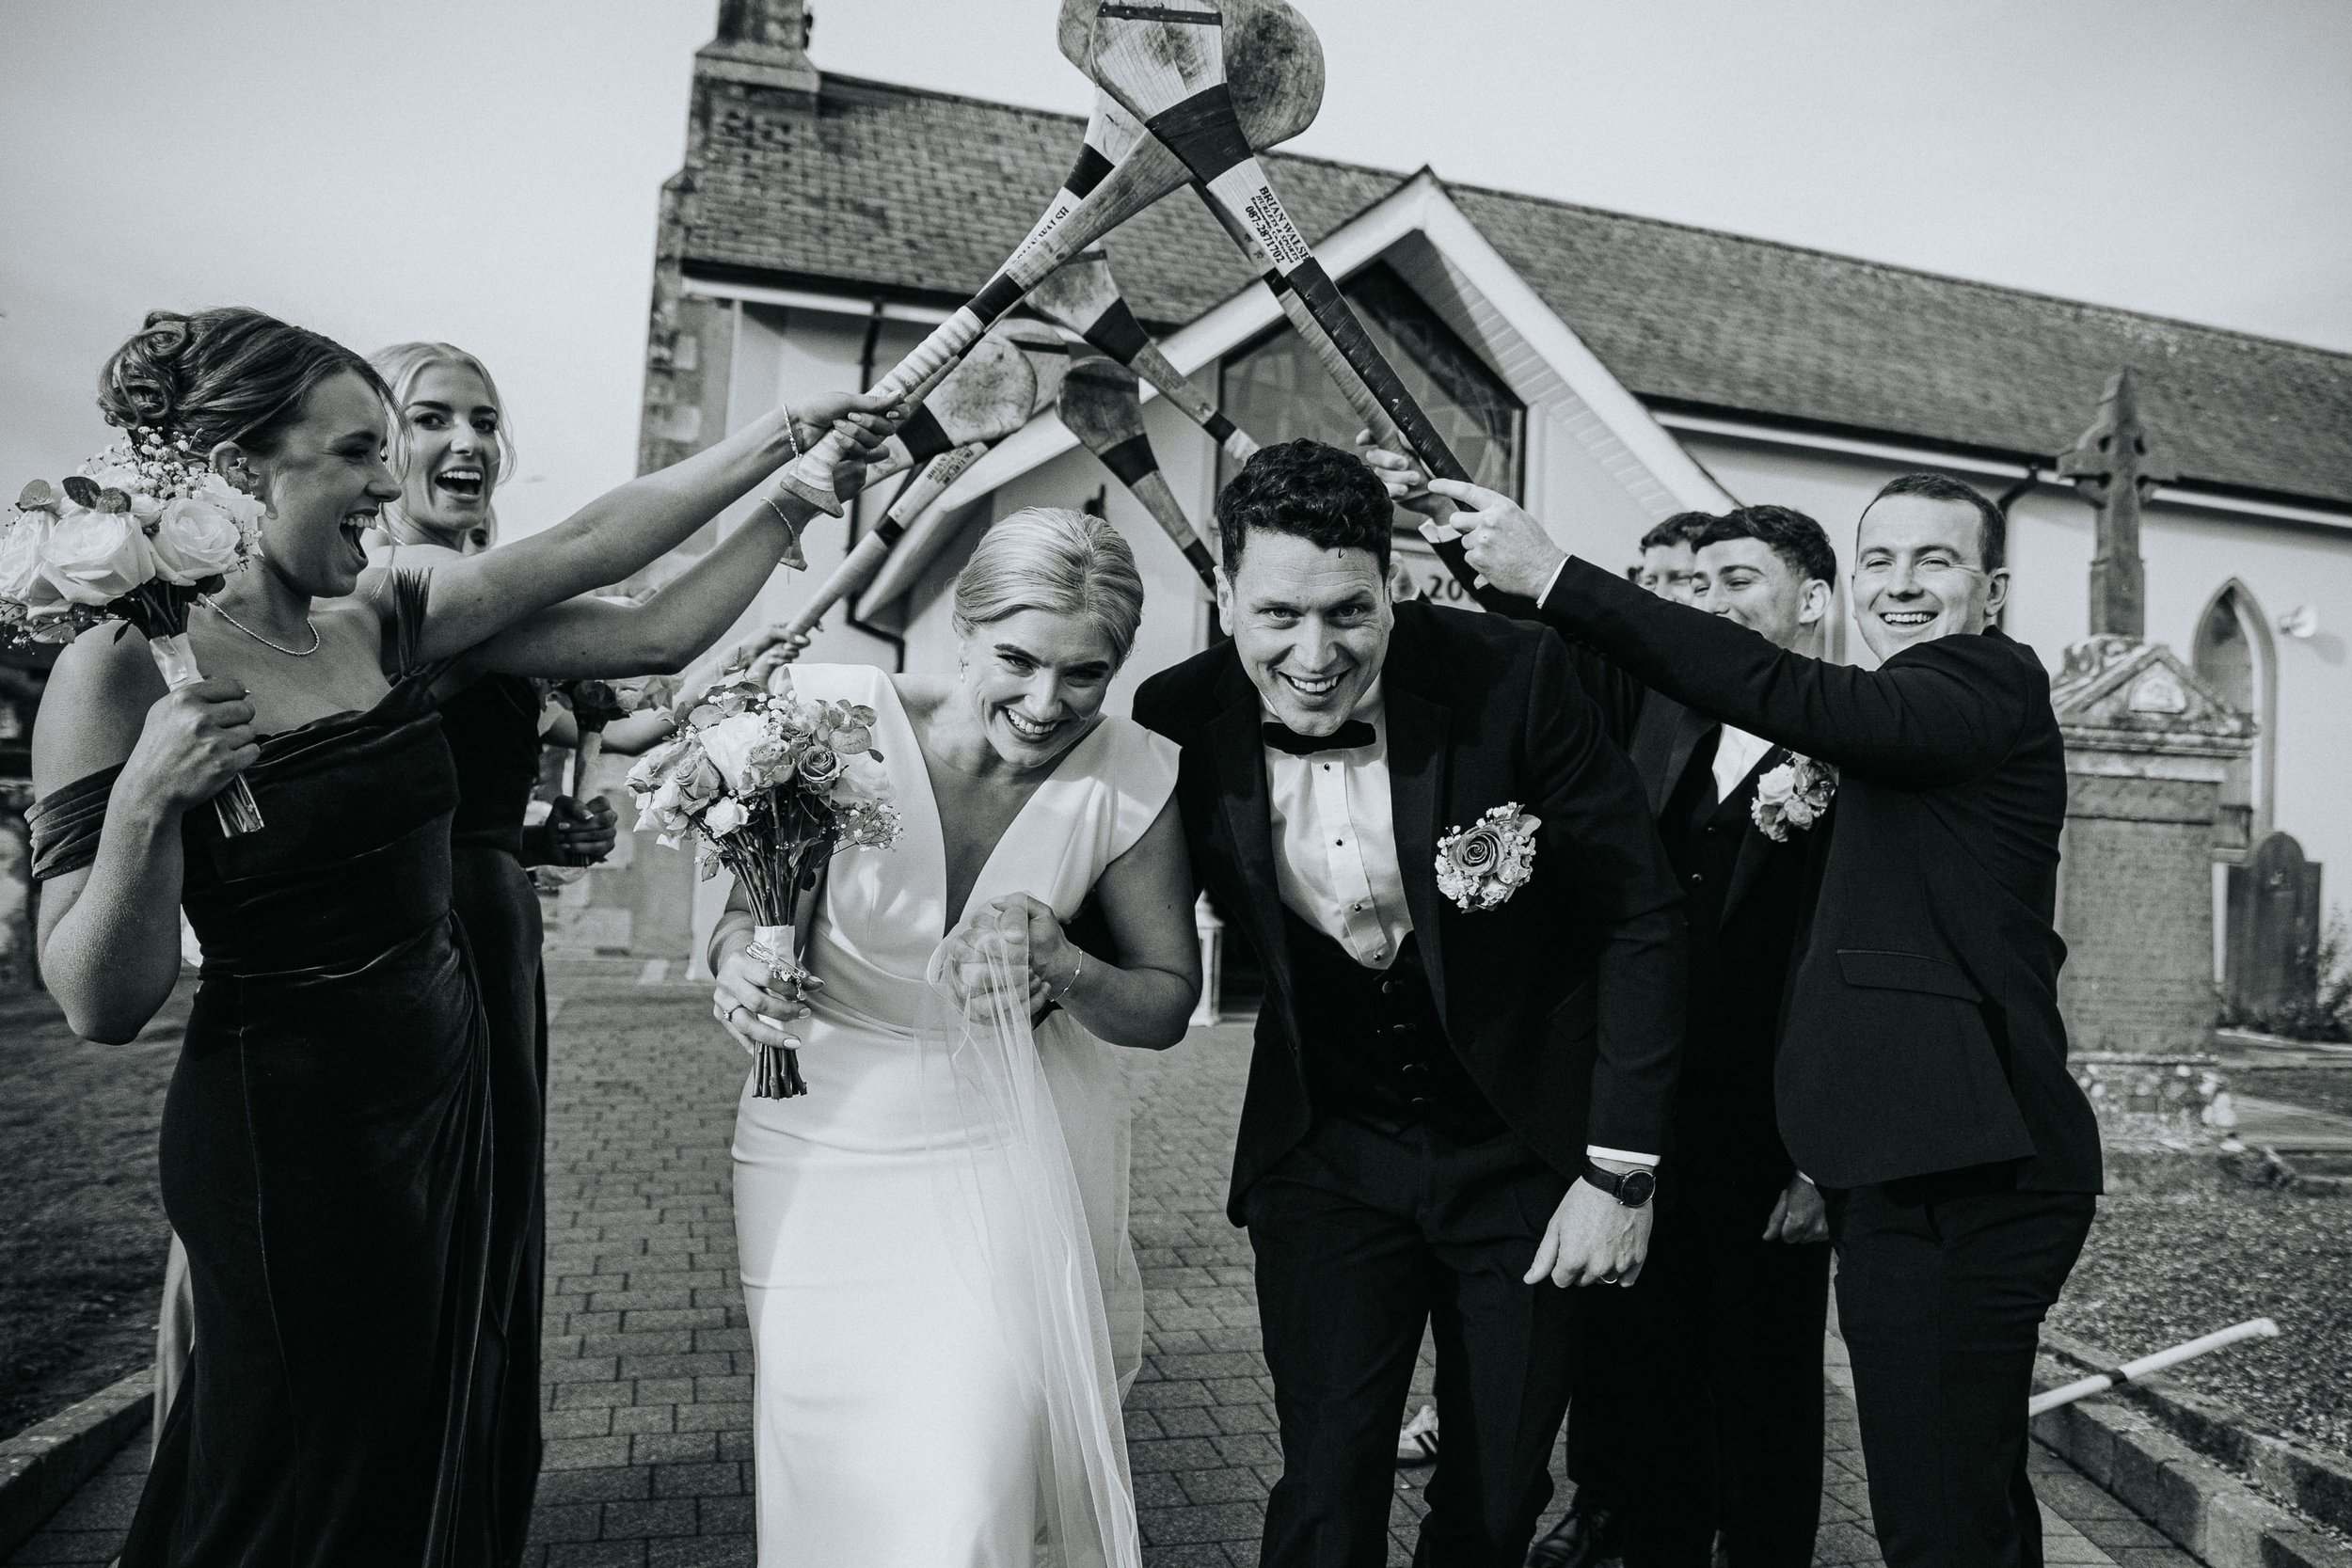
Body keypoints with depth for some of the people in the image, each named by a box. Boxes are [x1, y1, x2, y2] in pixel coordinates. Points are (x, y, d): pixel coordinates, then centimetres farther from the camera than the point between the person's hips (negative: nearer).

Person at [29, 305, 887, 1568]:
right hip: (289, 1131, -6)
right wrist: (145, 802, -32)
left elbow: (591, 542, 0)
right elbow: (102, 1004, -17)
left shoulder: (386, 622, 0)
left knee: (440, 1456, 23)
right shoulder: (124, 674, -16)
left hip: (453, 1090, 6)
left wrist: (780, 442, -1)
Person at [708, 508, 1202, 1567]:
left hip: (1010, 1158, 0)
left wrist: (1066, 971, -21)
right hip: (824, 1152, 1)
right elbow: (749, 900, 1)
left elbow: (1169, 1003, -1)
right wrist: (740, 959, -22)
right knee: (835, 1483, 12)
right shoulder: (835, 717, -15)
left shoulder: (1131, 782, -12)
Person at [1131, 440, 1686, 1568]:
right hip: (1327, 1155, 1)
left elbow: (1641, 917, -10)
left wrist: (1621, 1173, -10)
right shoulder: (1181, 719, -13)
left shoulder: (1512, 678, -19)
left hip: (1525, 1148, 0)